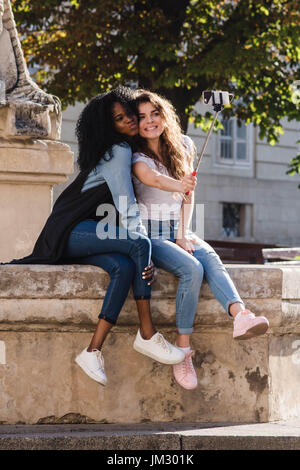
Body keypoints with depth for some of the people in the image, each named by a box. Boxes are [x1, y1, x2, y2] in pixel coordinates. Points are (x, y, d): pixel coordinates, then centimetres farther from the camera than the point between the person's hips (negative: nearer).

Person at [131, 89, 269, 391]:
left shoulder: (182, 147, 11)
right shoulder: (135, 156, -5)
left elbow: (188, 196, 10)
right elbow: (151, 178, -29)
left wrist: (183, 234, -1)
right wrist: (183, 187, -40)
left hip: (179, 231, 4)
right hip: (149, 235, -4)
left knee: (211, 258, -29)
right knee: (192, 269, -32)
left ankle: (240, 316, -56)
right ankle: (182, 350, -29)